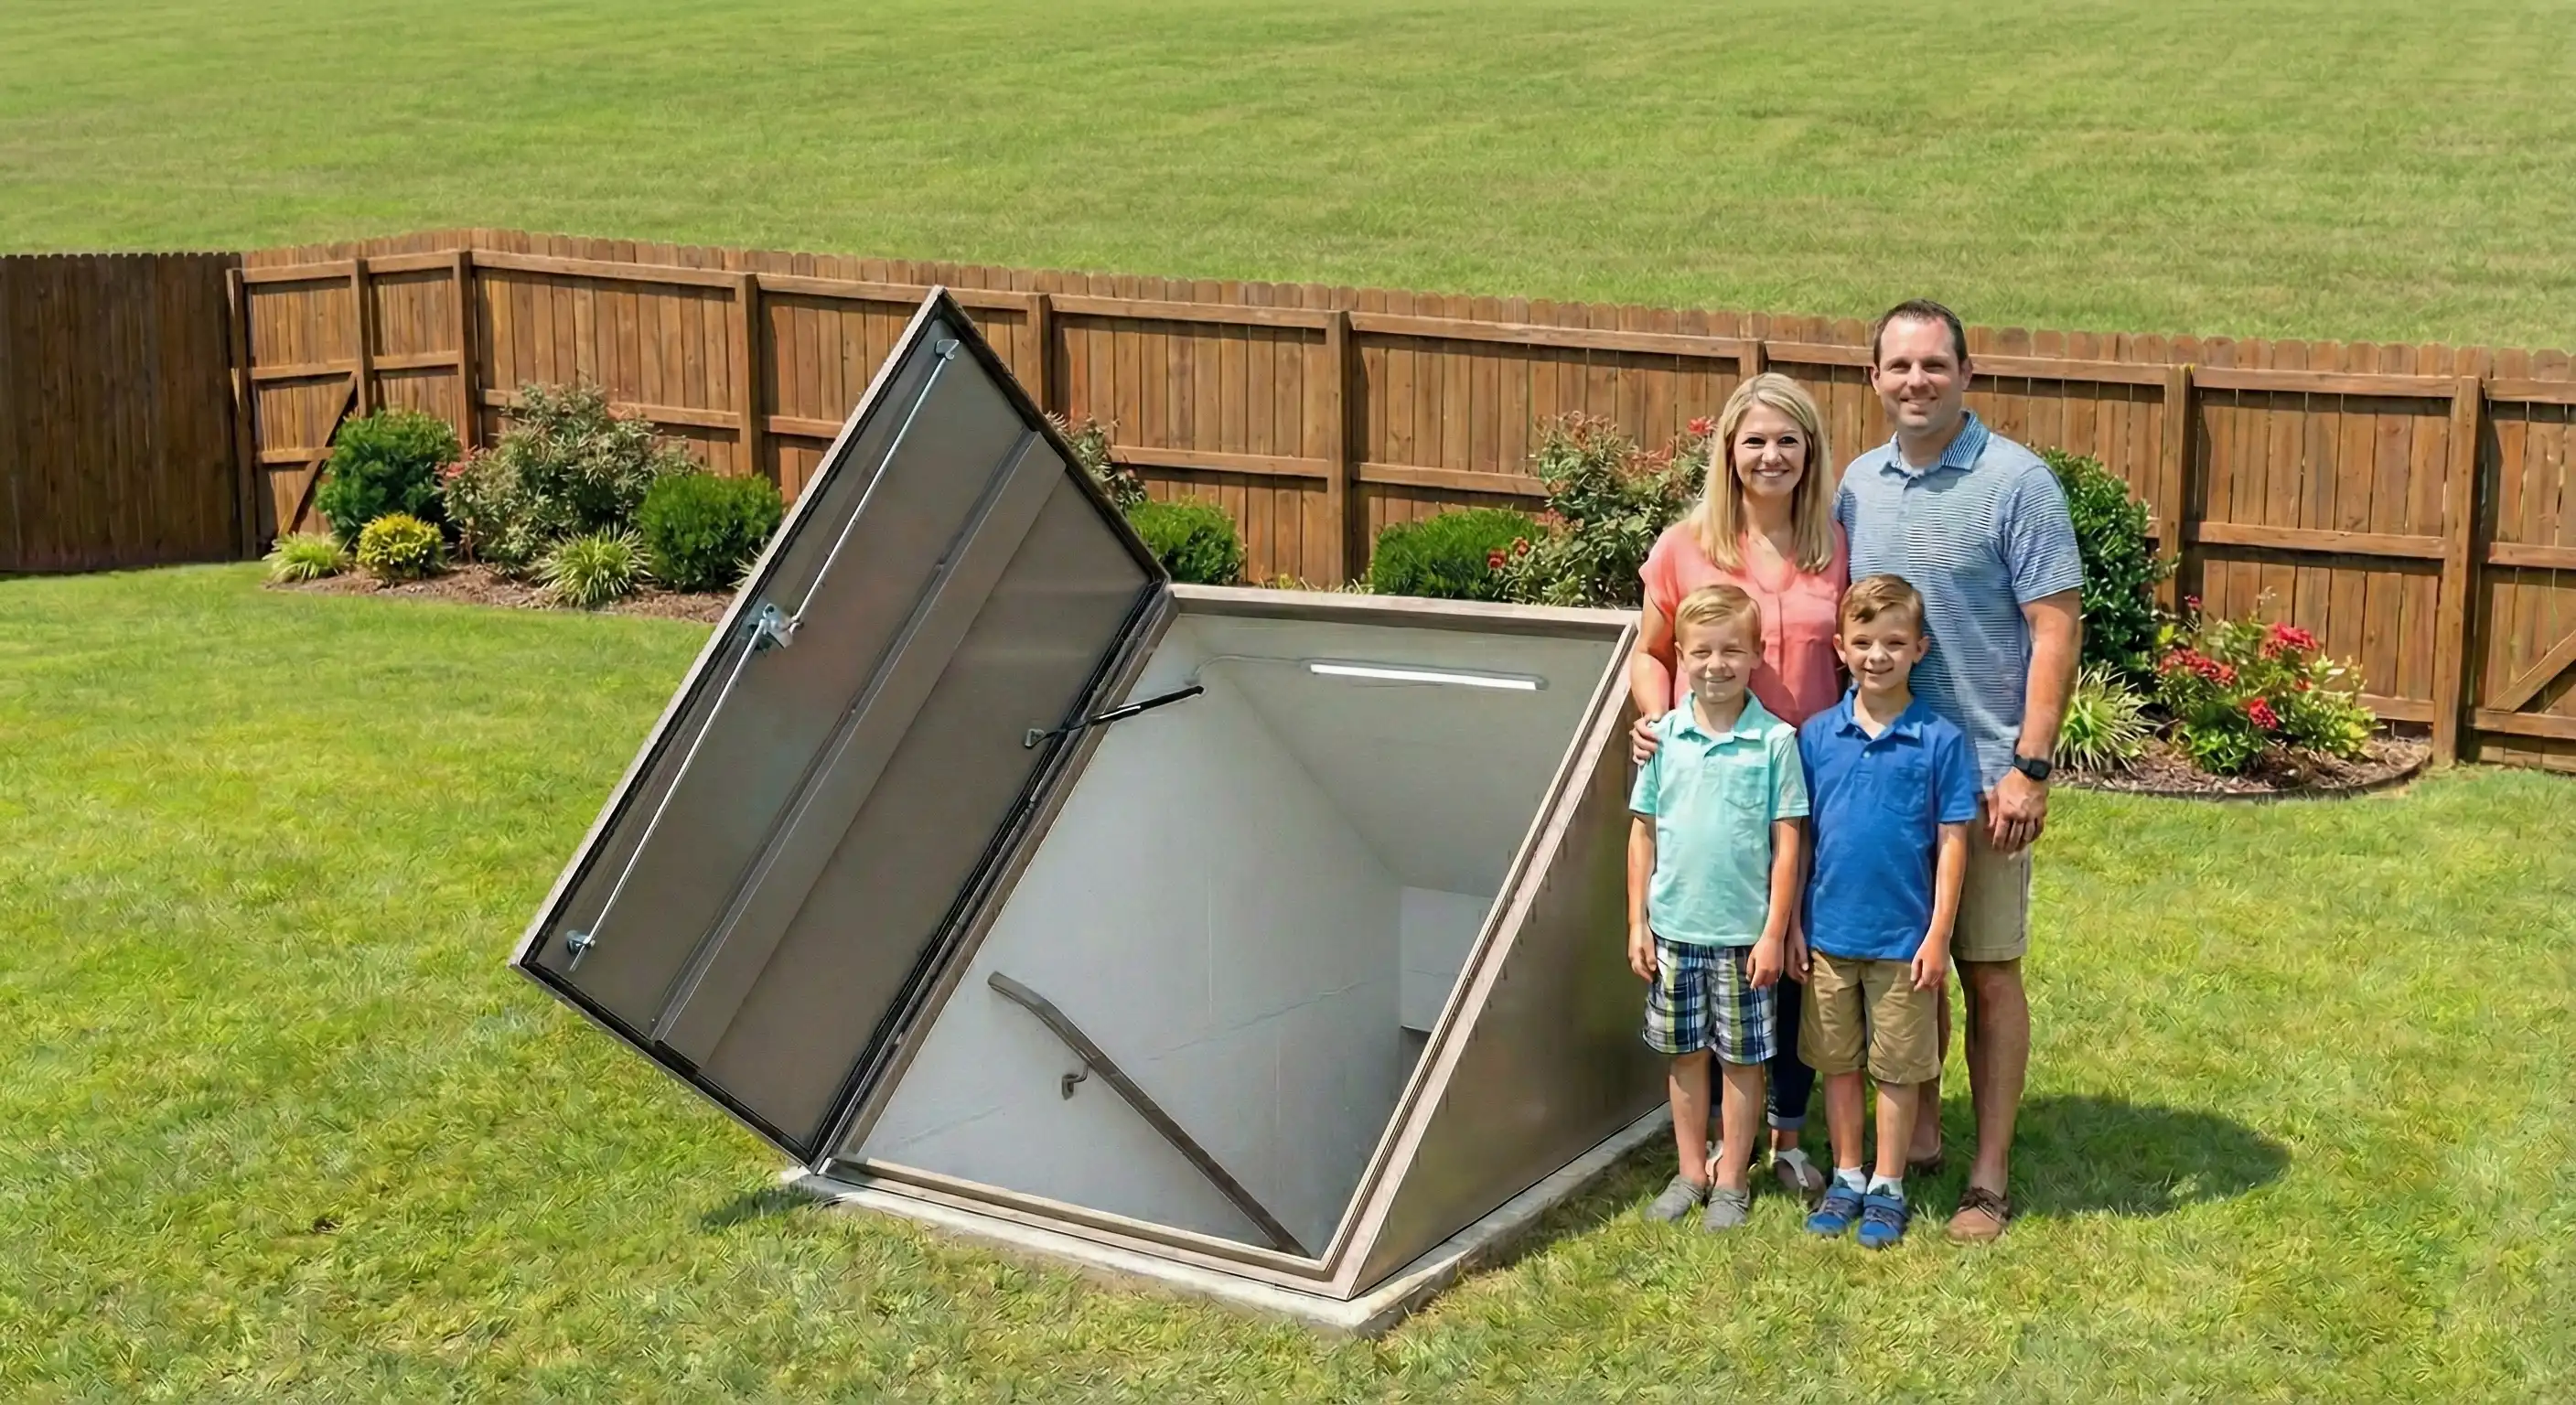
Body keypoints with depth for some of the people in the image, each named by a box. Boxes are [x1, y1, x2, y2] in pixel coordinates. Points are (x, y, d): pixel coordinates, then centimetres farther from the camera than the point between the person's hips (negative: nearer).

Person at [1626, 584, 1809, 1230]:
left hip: (1744, 933, -3)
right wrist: (1637, 923, 3)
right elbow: (1643, 833, 5)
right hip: (1674, 928, 3)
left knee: (1742, 1057, 8)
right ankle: (1690, 1172, 27)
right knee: (1685, 1054, 13)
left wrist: (1774, 933, -8)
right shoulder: (1664, 736, 0)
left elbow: (1787, 844, -6)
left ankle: (1732, 1180, 21)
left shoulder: (1775, 741, -8)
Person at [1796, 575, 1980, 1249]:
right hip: (1828, 933, 3)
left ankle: (1888, 1187, 24)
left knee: (1897, 1067, 10)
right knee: (1837, 1062, 14)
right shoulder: (1816, 735, -1)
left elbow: (1952, 844, -6)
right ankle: (1847, 1177, 29)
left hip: (1904, 939, -2)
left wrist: (1938, 936, -8)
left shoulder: (1940, 741, -8)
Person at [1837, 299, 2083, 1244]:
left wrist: (2029, 768, -17)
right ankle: (1918, 1132, 30)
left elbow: (2056, 627, -11)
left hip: (1980, 772, -5)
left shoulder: (2017, 482, -8)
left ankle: (1990, 1176, 13)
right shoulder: (1857, 484, 8)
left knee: (1988, 973, 3)